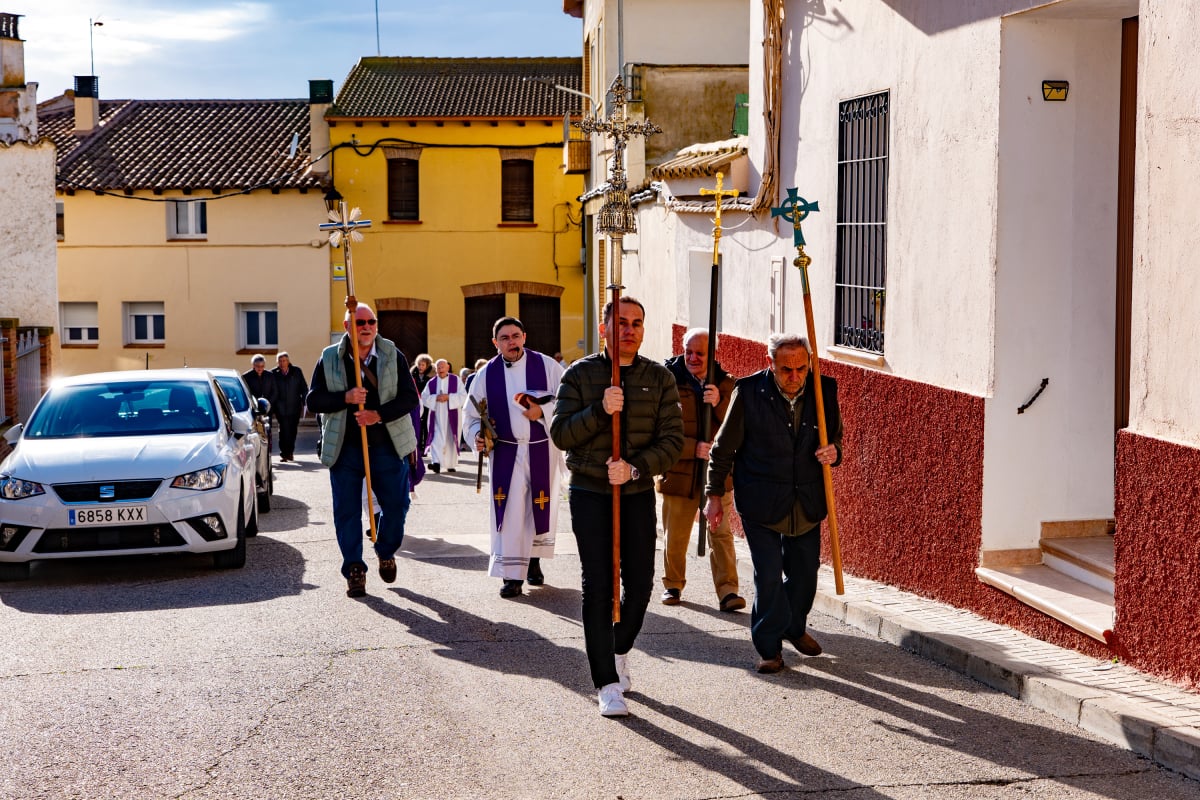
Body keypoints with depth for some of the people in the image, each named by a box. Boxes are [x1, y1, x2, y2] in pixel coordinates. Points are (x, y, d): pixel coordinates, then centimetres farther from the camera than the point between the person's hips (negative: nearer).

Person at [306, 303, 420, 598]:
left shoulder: (393, 356, 2)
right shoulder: (329, 358, 2)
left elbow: (410, 397, -3)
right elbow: (313, 400, -1)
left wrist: (379, 414, -18)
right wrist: (345, 398, -18)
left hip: (387, 446, 0)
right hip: (345, 449, 0)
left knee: (396, 505, 5)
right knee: (347, 511, 0)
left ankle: (386, 553, 32)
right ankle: (354, 569, 11)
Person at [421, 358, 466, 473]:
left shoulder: (456, 380, 2)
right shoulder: (431, 382, 8)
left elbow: (462, 396, -4)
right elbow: (424, 397, 3)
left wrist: (448, 397, -17)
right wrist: (436, 398, -14)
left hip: (451, 415, -1)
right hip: (436, 415, 1)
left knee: (451, 438, 5)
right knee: (437, 438, -11)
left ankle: (451, 464, 16)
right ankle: (436, 462, -22)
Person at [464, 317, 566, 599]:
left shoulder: (546, 366, -3)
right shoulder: (486, 374, 2)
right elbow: (473, 415, 8)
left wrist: (542, 412, -17)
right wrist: (477, 435, -11)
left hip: (542, 451, 0)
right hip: (505, 454, 0)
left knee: (541, 509, 9)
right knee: (508, 513, -6)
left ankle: (534, 561, 31)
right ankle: (512, 574, -2)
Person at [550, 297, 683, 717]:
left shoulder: (659, 378, 2)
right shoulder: (580, 374, -1)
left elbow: (673, 439, -3)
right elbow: (560, 434, -6)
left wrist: (636, 468, -18)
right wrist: (599, 410, -22)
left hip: (638, 494, 2)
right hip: (590, 493, -2)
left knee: (640, 584, 7)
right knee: (598, 587, -5)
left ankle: (619, 651, 35)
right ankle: (608, 683, 0)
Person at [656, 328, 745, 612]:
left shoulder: (725, 383, 5)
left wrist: (719, 404, -19)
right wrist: (694, 449, -18)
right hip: (680, 472, -1)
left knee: (721, 532, -6)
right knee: (676, 536, 10)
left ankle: (727, 591, -5)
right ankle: (672, 585, 29)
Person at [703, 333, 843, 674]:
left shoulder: (824, 390, -4)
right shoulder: (749, 393, -13)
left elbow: (835, 437, 13)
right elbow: (723, 448, -2)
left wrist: (833, 453, -11)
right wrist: (714, 495, -1)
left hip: (807, 504, 4)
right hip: (761, 503, -3)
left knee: (805, 572, 15)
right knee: (767, 576, -4)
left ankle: (796, 628, 40)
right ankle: (770, 647, 12)